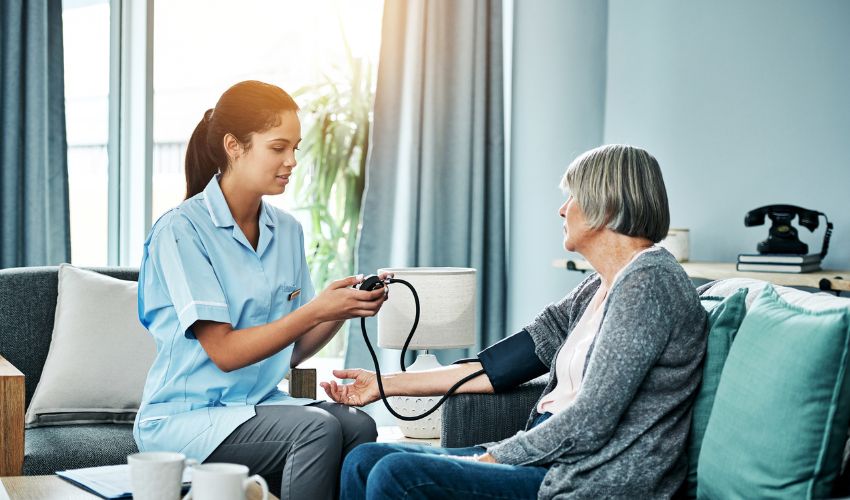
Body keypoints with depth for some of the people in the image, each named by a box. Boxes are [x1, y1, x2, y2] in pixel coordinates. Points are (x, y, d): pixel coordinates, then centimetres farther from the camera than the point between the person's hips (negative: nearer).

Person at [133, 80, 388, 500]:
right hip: (184, 418, -6)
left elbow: (291, 351, 10)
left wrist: (343, 309, -8)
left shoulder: (287, 231, 10)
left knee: (357, 425, -25)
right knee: (318, 429, -30)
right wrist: (316, 310, -21)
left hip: (261, 406, 6)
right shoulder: (181, 230, -11)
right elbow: (224, 351, -15)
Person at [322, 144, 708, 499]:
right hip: (550, 460, 10)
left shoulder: (649, 281, -13)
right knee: (363, 461, 3)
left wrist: (491, 458, -9)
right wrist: (387, 384, 16)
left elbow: (590, 423, -19)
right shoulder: (598, 289, 17)